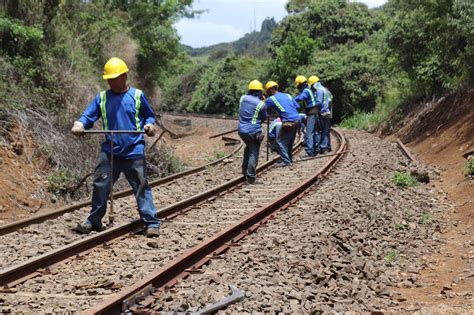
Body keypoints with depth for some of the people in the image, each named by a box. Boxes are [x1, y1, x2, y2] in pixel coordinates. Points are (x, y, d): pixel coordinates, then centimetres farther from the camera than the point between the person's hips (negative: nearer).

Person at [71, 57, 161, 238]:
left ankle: (151, 222, 5)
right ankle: (94, 221, 22)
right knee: (100, 186, 7)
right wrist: (80, 124, -21)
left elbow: (149, 115, 10)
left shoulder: (137, 96, 1)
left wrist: (150, 125, -12)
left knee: (142, 187, 0)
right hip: (109, 152, 3)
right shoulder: (102, 98, 7)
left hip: (134, 152, -3)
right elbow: (89, 115, 1)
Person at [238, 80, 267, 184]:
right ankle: (250, 176, -2)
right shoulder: (260, 104, -11)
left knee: (248, 147, 28)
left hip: (242, 130, 5)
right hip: (254, 132, -5)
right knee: (254, 153, 2)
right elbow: (264, 118, 4)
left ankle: (244, 169, 32)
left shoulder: (243, 98, 1)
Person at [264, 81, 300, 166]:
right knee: (289, 141, 20)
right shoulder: (287, 95, 16)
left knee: (280, 141, 4)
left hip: (288, 122, -7)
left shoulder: (271, 99, -1)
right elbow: (297, 107, 16)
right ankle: (290, 159, 28)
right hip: (297, 120, 7)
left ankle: (286, 161, 0)